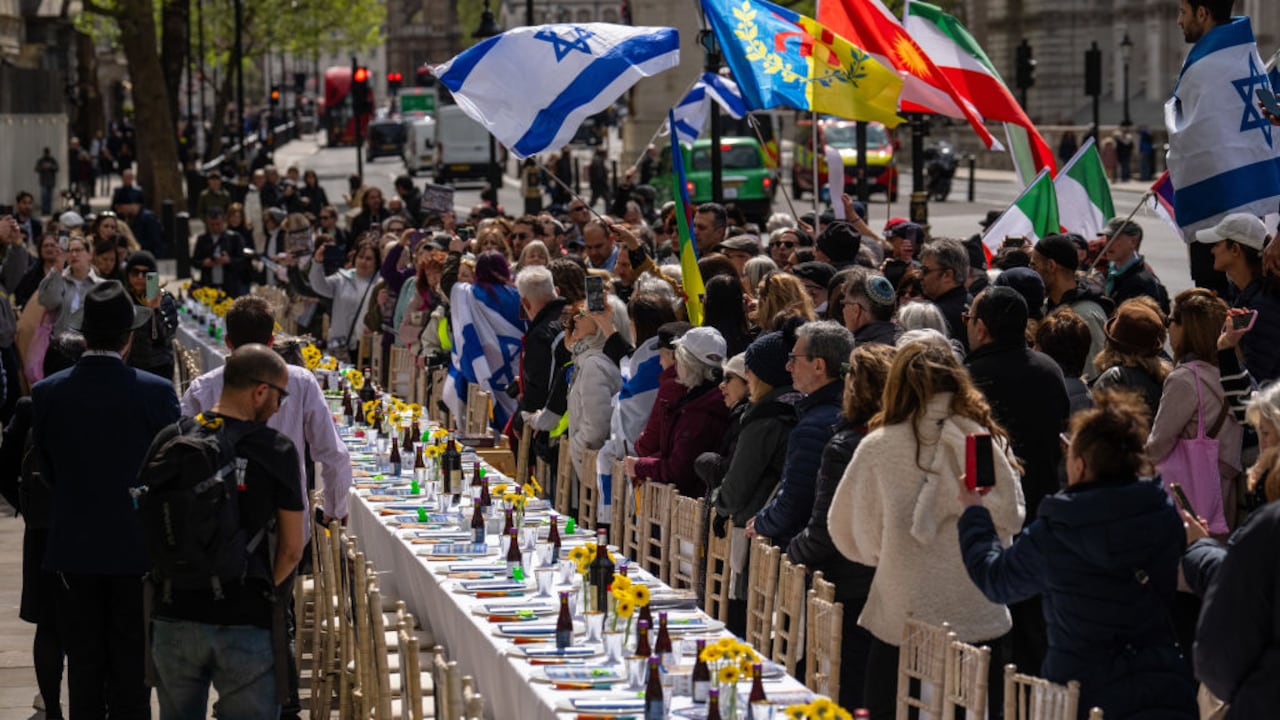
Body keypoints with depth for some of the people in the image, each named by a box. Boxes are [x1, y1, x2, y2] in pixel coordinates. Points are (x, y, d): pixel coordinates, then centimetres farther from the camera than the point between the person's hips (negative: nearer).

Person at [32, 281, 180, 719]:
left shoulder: (47, 393, -7)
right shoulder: (155, 393, -14)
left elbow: (47, 469, 2)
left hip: (75, 549, 2)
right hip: (136, 549, -2)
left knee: (84, 665, 10)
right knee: (131, 667, 6)